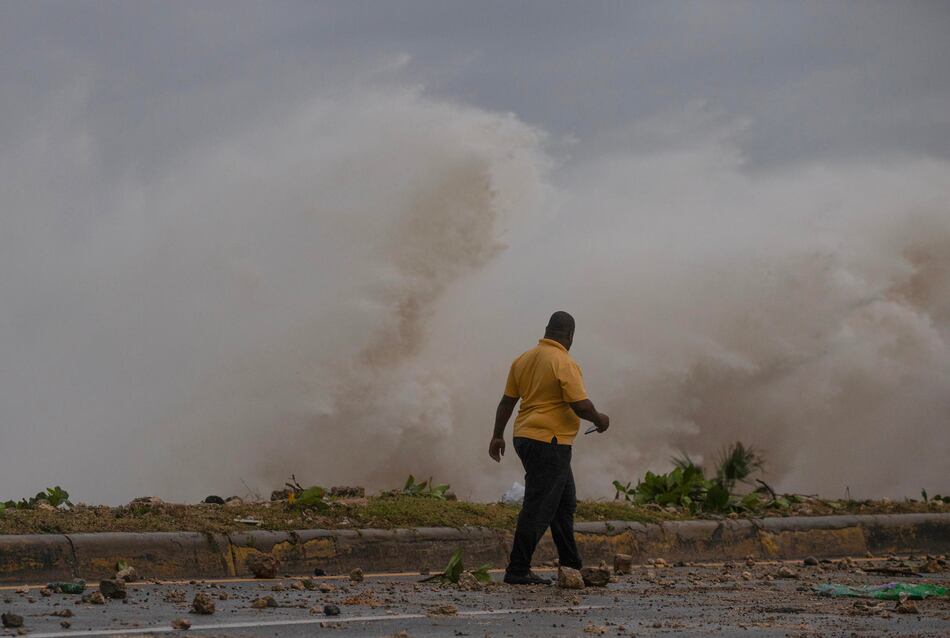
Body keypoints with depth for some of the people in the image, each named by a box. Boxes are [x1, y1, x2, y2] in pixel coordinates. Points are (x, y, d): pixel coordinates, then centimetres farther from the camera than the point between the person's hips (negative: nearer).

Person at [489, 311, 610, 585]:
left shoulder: (523, 359, 10)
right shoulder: (565, 364, -14)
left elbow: (507, 401, 13)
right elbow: (581, 406, -19)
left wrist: (498, 435, 19)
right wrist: (599, 420, 0)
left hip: (525, 438, 9)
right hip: (549, 443, -9)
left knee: (565, 503, 18)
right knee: (538, 509, -5)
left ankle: (571, 566, 22)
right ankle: (517, 570, -4)